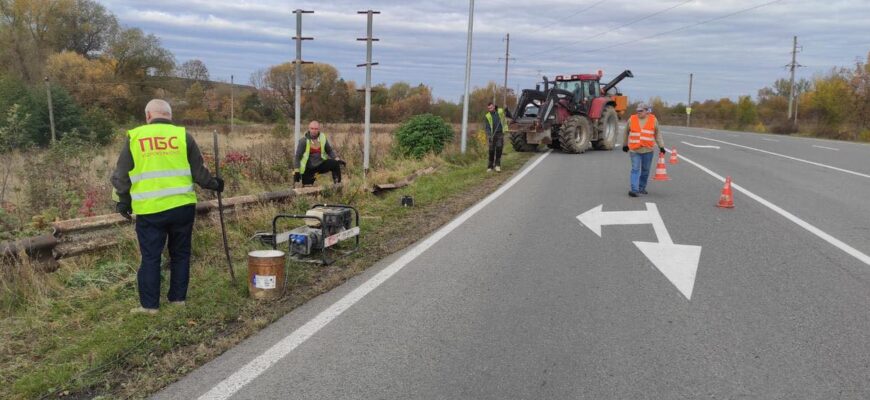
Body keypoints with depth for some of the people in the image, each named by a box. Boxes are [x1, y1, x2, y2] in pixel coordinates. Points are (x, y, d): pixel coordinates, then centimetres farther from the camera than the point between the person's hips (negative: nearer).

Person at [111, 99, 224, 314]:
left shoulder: (134, 137, 1)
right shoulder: (183, 135, 1)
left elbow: (121, 175, 5)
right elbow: (199, 171, 5)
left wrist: (123, 200, 17)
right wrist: (214, 184, 22)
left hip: (149, 210, -1)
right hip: (182, 206, 1)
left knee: (150, 257, 8)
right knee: (180, 253, 14)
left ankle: (149, 304, 12)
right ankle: (178, 298, 21)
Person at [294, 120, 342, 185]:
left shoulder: (322, 138, -4)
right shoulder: (303, 140, -14)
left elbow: (330, 150, 8)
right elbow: (298, 156, -11)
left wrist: (337, 159, -8)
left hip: (320, 165, 3)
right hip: (308, 168, -3)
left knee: (335, 163, -21)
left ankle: (337, 183, -11)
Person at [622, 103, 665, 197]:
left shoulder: (653, 120, 5)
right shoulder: (632, 119, 4)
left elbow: (657, 134, 12)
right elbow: (626, 133, 17)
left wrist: (661, 146, 8)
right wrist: (625, 145, 23)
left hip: (648, 150, 1)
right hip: (634, 150, -1)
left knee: (645, 170, 9)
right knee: (635, 169, -9)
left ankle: (642, 188, 23)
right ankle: (634, 190, -14)